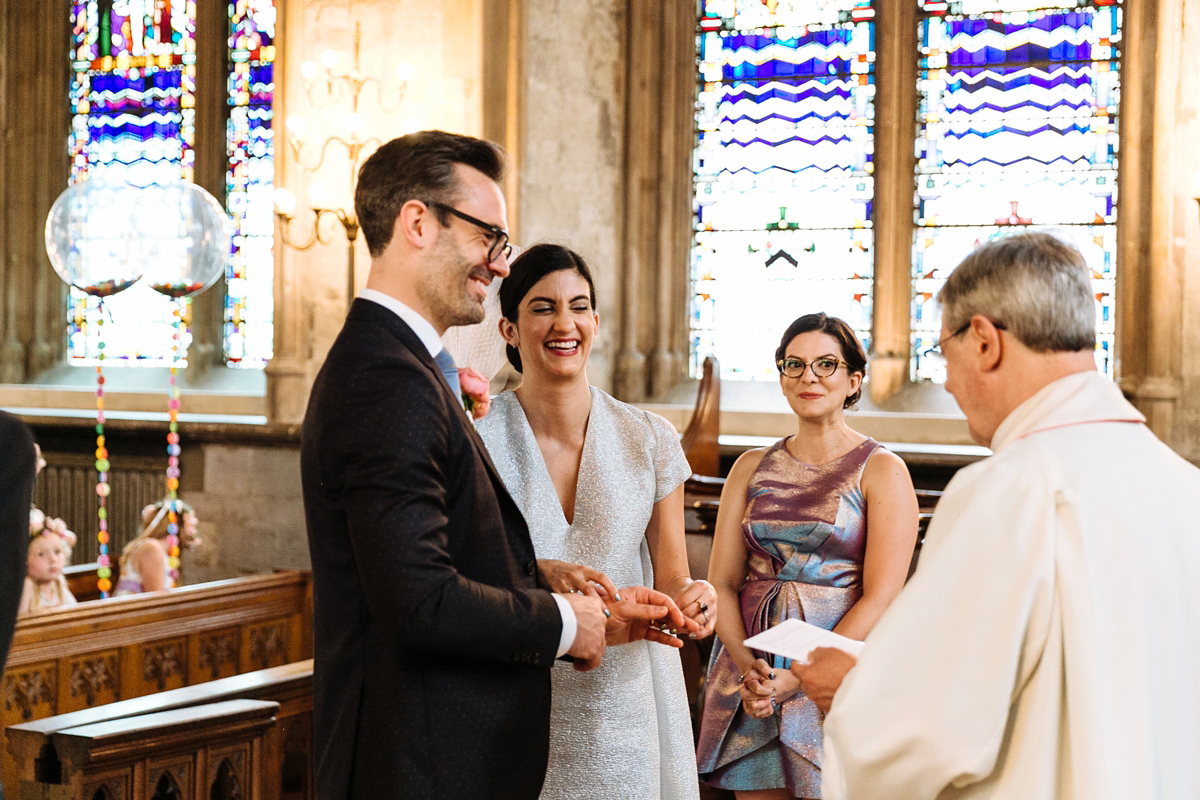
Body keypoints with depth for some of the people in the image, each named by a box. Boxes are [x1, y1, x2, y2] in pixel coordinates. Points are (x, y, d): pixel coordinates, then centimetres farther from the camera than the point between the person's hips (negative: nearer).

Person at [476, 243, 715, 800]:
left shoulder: (650, 440, 0)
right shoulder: (476, 440, -6)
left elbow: (669, 576, 6)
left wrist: (689, 598, -16)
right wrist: (537, 576, -26)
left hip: (624, 706, 2)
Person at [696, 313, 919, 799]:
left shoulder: (882, 470, -2)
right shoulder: (752, 467, 11)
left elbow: (880, 598, -9)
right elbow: (721, 582, 6)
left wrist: (798, 677, -16)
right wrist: (748, 665, -12)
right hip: (751, 682, 3)